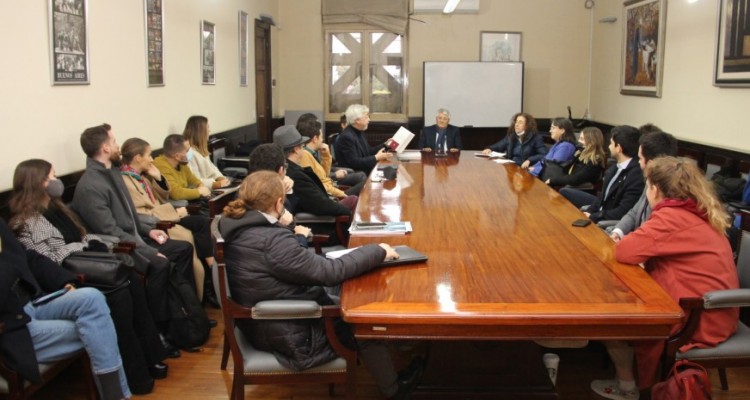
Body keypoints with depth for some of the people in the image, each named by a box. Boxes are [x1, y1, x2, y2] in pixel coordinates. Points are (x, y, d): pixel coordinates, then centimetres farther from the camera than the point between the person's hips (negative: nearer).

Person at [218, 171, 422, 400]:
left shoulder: (235, 228, -4)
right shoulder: (271, 240, -32)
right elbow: (330, 272, -26)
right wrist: (377, 252, -16)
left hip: (261, 324, 9)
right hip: (287, 334, -9)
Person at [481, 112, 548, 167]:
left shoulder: (535, 138, -1)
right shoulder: (510, 136, 15)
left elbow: (544, 155, -10)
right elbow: (498, 146, 29)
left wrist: (529, 160, -25)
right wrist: (489, 149, 5)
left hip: (526, 169, -5)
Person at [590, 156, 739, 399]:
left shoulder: (671, 217, -21)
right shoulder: (699, 213, 8)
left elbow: (623, 252, -23)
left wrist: (624, 241, -1)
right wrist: (632, 241, 2)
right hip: (715, 313, 9)